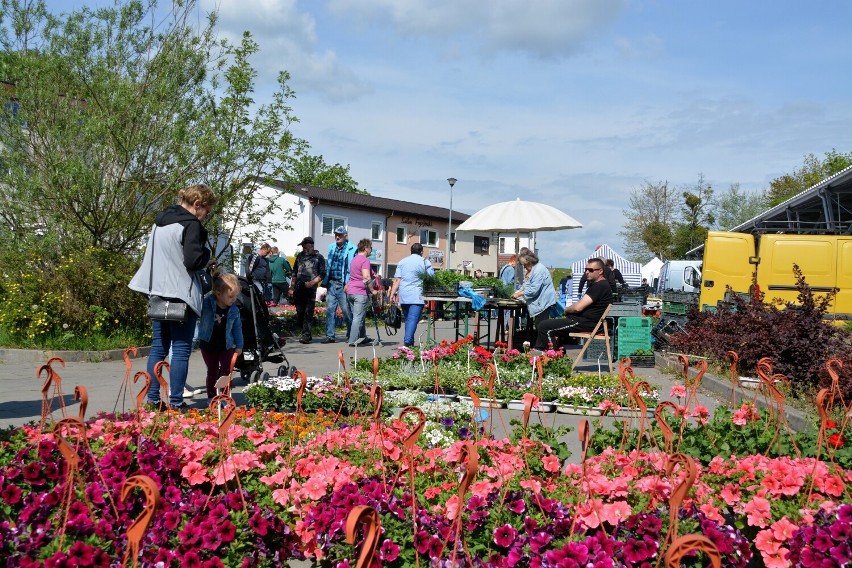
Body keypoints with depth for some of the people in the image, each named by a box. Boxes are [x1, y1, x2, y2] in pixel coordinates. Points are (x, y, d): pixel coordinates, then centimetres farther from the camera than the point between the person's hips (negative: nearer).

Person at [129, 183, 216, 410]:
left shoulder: (161, 220, 15)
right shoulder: (191, 225, -12)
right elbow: (194, 261, -20)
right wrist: (207, 254, 0)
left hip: (157, 291, 8)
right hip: (180, 294, -8)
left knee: (158, 347, 13)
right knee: (181, 349, -1)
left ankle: (152, 399, 15)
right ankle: (176, 402, 1)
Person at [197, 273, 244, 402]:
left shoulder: (234, 310, -6)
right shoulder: (206, 304, -16)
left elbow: (237, 327, 4)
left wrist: (239, 345, 7)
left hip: (226, 345, 1)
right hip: (208, 344, -1)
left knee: (226, 371, -2)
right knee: (212, 372, 10)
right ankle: (211, 397, 23)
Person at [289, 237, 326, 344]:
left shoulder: (319, 257, 3)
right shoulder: (300, 256, 16)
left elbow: (322, 274, -1)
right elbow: (294, 273, 20)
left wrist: (312, 282, -14)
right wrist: (292, 287, 14)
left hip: (311, 289, -5)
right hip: (299, 289, 5)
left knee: (308, 313, -8)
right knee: (299, 313, 7)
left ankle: (306, 335, -8)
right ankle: (305, 333, 20)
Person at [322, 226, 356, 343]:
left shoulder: (352, 249, -6)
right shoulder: (331, 248, 14)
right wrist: (326, 283, 14)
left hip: (343, 285, -6)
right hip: (331, 284, 6)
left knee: (347, 311, 0)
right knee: (330, 310, 5)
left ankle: (351, 335, 14)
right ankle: (330, 335, 10)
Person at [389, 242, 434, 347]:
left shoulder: (402, 262, 14)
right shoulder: (425, 262, 4)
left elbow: (397, 279, 7)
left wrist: (393, 293, 5)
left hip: (403, 295, 4)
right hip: (417, 295, -4)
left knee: (407, 319, 14)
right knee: (413, 318, -10)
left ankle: (409, 342, 19)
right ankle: (407, 341, -23)